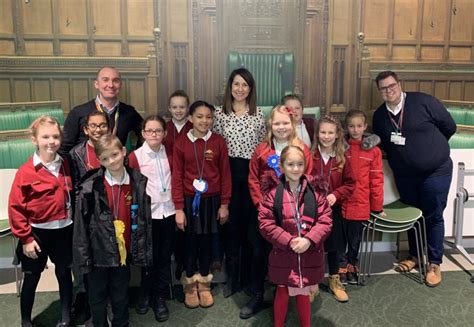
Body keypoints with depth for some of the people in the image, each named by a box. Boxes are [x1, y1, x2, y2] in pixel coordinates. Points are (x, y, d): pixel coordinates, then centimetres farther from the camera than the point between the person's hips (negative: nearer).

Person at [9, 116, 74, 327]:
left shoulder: (65, 165, -1)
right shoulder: (26, 171, -15)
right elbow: (15, 208, -12)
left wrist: (73, 220, 8)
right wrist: (26, 238, -12)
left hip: (64, 230, 4)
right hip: (37, 232, -4)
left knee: (64, 273, 16)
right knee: (32, 278, 11)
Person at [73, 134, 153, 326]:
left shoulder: (138, 183, -5)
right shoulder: (90, 188, -14)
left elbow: (145, 219, 1)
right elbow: (80, 225, -10)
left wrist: (144, 251, 1)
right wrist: (83, 257, -10)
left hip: (123, 252, 2)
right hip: (99, 253, -2)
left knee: (121, 297, 20)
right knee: (97, 298, 17)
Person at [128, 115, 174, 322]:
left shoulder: (169, 154, 5)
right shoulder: (135, 156, -6)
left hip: (168, 212, 3)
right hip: (147, 213, -2)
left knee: (164, 257, 9)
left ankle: (160, 298, 24)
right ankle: (146, 294, 31)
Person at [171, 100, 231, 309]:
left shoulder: (218, 142, -5)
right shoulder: (181, 144, -6)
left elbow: (225, 174, -1)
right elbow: (176, 177, -5)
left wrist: (224, 204, -1)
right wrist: (178, 208, -8)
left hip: (211, 200, 1)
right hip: (189, 200, 0)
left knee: (207, 242, 13)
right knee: (190, 243, 11)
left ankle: (204, 284, 31)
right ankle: (190, 285, 30)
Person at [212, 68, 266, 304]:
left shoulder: (258, 114, 4)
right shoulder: (220, 113, 2)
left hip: (252, 172, 1)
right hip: (228, 172, 0)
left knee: (250, 223, 7)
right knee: (231, 223, 5)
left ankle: (248, 275, 23)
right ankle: (232, 277, 20)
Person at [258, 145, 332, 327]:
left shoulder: (315, 191, -4)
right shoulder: (273, 192, -9)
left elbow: (325, 221, -5)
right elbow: (266, 224, -11)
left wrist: (309, 240, -18)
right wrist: (289, 241, -17)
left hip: (309, 254, 1)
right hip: (283, 254, -1)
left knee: (303, 293, 18)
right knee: (282, 293, 15)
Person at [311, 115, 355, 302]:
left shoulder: (342, 159, -2)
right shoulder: (310, 156, -9)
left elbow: (349, 184, 0)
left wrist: (336, 195, -14)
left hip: (333, 209, 2)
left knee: (334, 245, 14)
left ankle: (334, 280, 33)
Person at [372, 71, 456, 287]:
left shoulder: (423, 102, -13)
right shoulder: (379, 116, 0)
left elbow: (449, 127, -5)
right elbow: (381, 144, 14)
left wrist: (430, 146, 5)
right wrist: (397, 155, 0)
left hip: (436, 171, -4)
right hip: (404, 175, 4)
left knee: (433, 217, 4)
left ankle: (434, 263, 18)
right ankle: (414, 255, 34)